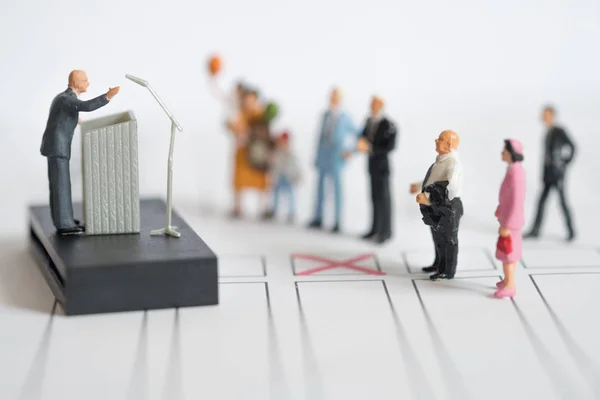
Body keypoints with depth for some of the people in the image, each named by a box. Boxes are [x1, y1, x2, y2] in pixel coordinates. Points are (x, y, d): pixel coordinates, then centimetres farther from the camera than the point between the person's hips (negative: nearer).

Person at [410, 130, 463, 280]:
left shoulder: (453, 162, -25)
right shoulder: (440, 160, 5)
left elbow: (450, 187, -36)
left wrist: (428, 199, -36)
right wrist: (419, 186, 34)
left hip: (448, 206, -9)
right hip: (437, 205, 9)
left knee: (448, 239, 7)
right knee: (438, 237, 24)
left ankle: (448, 271, 21)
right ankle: (439, 264, 42)